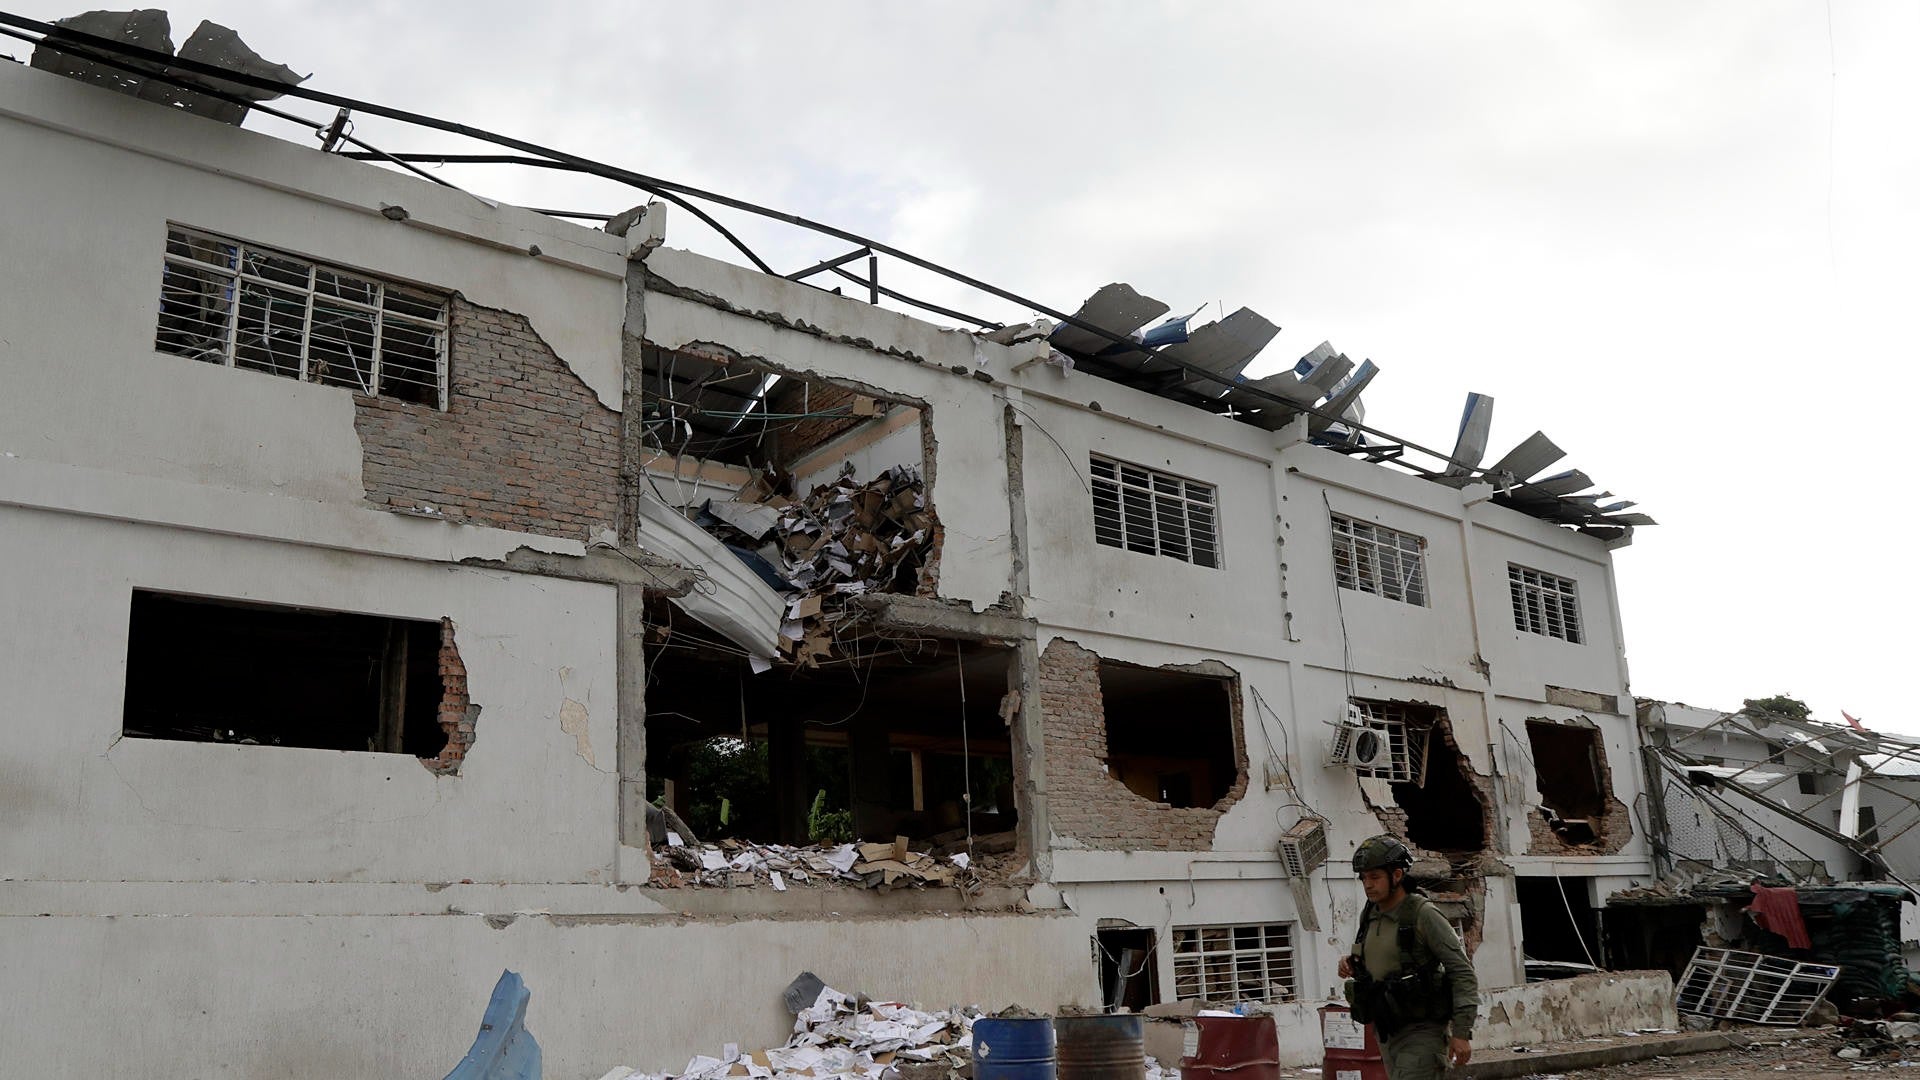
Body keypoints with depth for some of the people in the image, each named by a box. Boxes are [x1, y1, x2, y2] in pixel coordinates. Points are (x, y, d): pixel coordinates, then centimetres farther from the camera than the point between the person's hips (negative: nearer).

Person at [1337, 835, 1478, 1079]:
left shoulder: (1423, 915, -14)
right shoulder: (1369, 916, 6)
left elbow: (1463, 972, -14)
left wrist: (1462, 1032, -19)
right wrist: (1351, 963, 1)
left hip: (1423, 1032, -7)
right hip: (1387, 1032, 7)